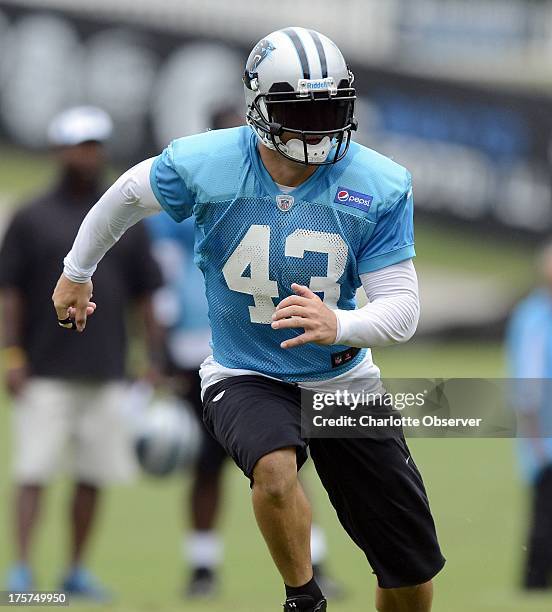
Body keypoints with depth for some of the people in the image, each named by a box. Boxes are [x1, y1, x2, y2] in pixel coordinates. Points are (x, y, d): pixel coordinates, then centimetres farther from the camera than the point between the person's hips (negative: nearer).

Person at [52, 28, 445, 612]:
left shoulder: (380, 186, -15)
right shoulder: (203, 165, -16)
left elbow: (401, 308, -16)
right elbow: (128, 193, 5)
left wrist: (339, 326, -39)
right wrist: (77, 272, 20)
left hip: (343, 376, 2)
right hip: (245, 376, -2)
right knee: (275, 467, -37)